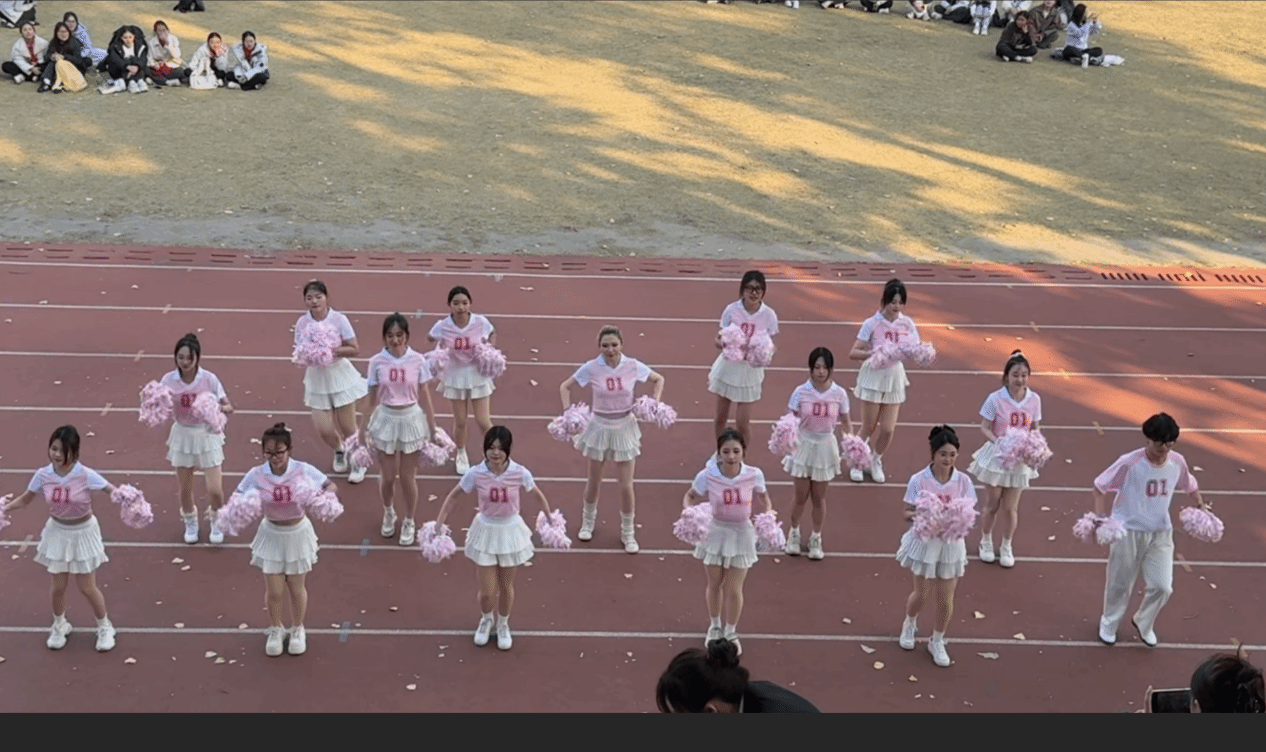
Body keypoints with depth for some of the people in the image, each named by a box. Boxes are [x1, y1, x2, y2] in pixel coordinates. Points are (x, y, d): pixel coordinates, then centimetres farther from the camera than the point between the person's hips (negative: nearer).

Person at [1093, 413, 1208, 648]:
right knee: (1120, 584, 12)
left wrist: (1201, 505, -2)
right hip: (1128, 531, -3)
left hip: (1161, 532, 3)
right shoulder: (1129, 463, -22)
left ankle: (1143, 623, 29)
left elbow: (1190, 484, 13)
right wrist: (1098, 518, -21)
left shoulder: (1177, 462, -9)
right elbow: (1101, 486, -12)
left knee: (1162, 586, 0)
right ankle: (1109, 623, 39)